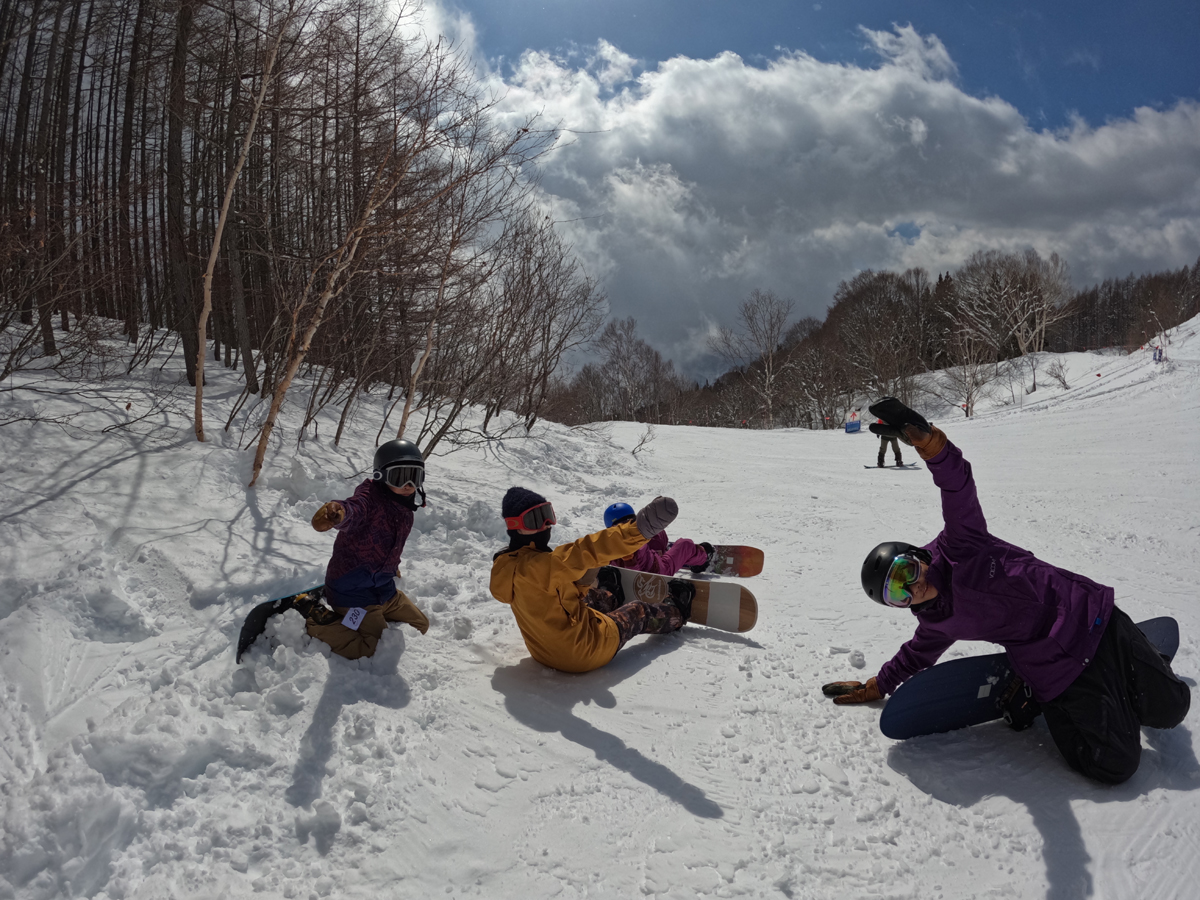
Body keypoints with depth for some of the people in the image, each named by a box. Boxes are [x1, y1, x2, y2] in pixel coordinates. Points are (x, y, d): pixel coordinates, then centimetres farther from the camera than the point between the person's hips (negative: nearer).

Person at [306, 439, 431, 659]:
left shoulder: (404, 509, 3)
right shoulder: (371, 498, -24)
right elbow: (354, 509, -49)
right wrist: (338, 512, -70)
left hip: (383, 589, 9)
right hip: (353, 589, -9)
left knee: (420, 626, 20)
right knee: (377, 650, -11)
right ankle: (312, 620, 1)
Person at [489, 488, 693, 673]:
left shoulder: (507, 565, -6)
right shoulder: (535, 566, -34)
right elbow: (585, 551, -44)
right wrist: (640, 528, -50)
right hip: (586, 651, -8)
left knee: (592, 598, 33)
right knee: (638, 612, 19)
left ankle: (610, 595, 69)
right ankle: (677, 612, 49)